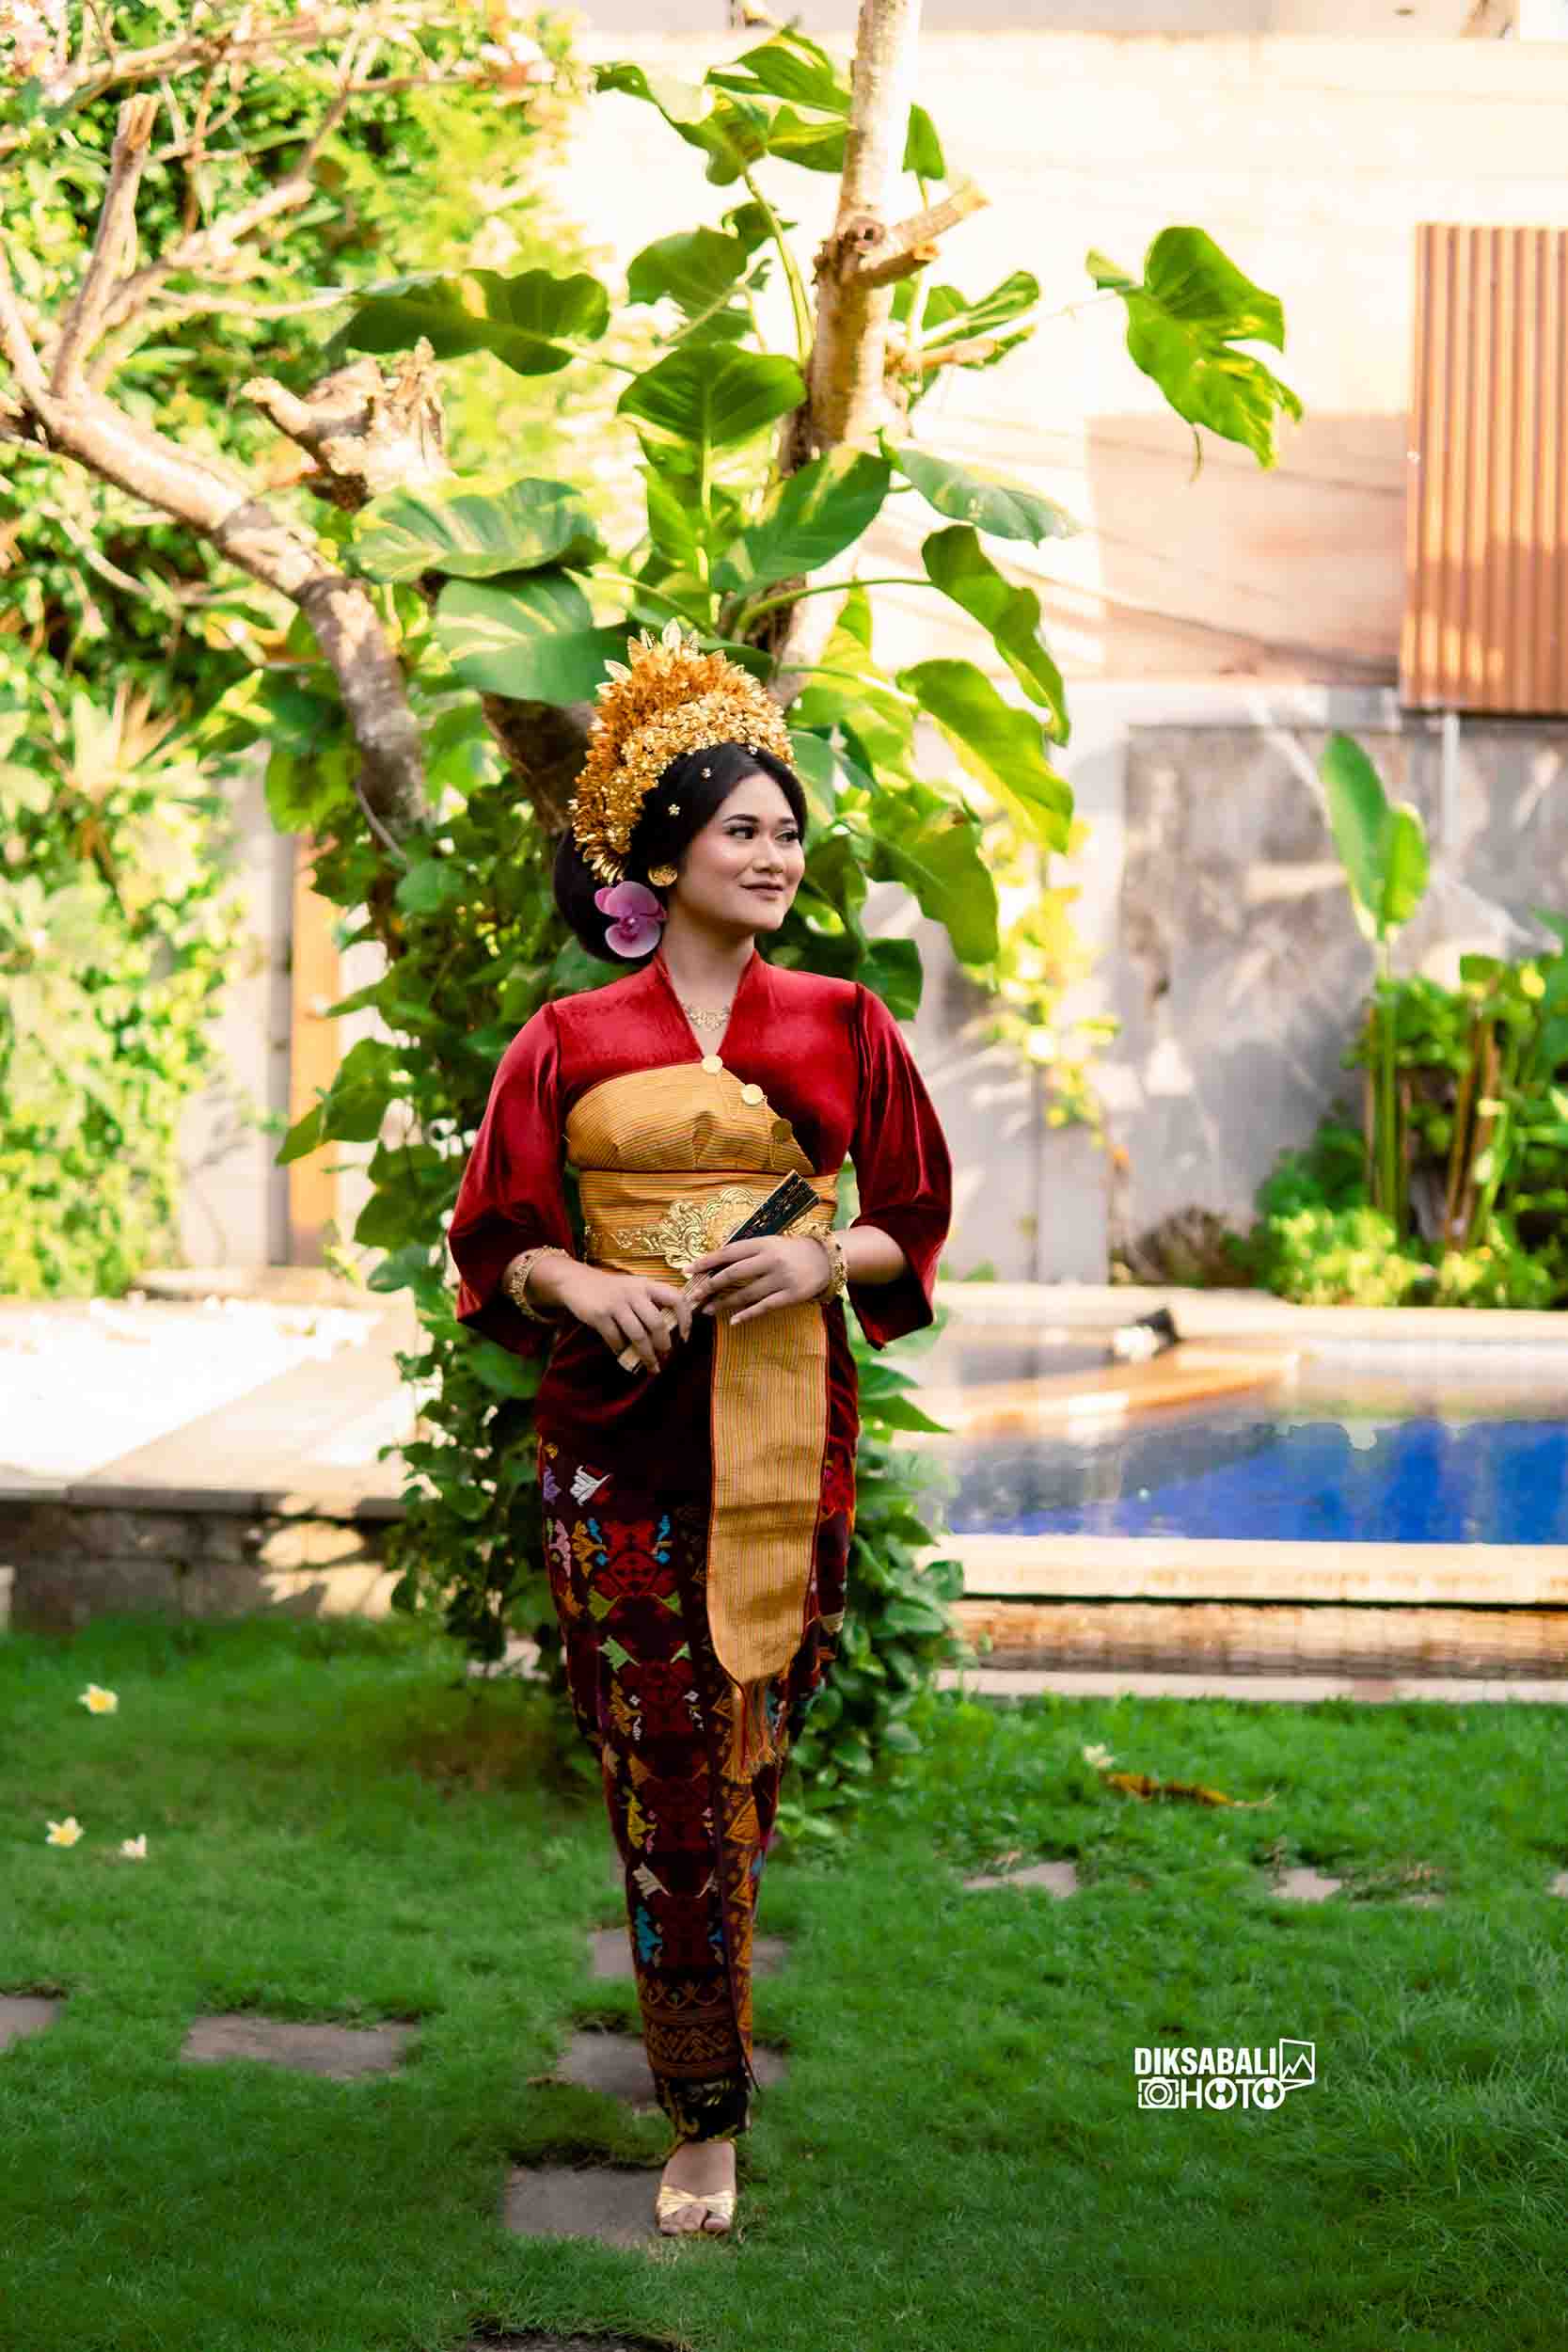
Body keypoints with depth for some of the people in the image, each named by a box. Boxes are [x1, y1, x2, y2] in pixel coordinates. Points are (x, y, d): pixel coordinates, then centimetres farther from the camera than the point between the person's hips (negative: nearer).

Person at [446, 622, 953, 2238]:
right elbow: (497, 1234, 9)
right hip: (617, 1427, 0)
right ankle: (707, 2117, 7)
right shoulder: (571, 1040, 5)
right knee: (664, 1770, -2)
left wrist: (824, 1260, -8)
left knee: (752, 1753, 1)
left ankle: (706, 2082, 20)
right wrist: (584, 1287, -11)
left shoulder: (842, 1024, 8)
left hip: (781, 1425, 1)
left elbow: (920, 1222, 11)